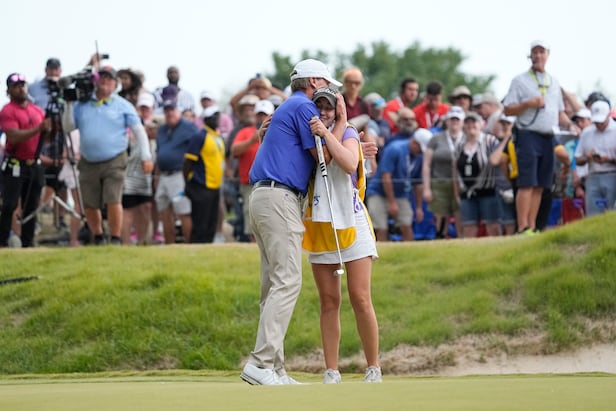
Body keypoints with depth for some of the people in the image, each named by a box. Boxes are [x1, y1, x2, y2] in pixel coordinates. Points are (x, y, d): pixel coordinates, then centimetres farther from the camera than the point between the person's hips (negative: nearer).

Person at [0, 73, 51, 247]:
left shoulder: (38, 110, 14)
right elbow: (14, 137, -20)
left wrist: (50, 128, -5)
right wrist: (38, 129, -27)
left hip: (34, 165, 6)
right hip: (15, 165, -6)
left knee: (31, 207, 7)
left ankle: (28, 243, 12)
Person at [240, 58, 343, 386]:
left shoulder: (288, 109, 26)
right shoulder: (304, 107, -4)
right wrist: (342, 121, 3)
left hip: (263, 196, 11)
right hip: (280, 198, -11)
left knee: (274, 286, 7)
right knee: (287, 282, -15)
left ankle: (275, 370, 4)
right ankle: (260, 363, -23)